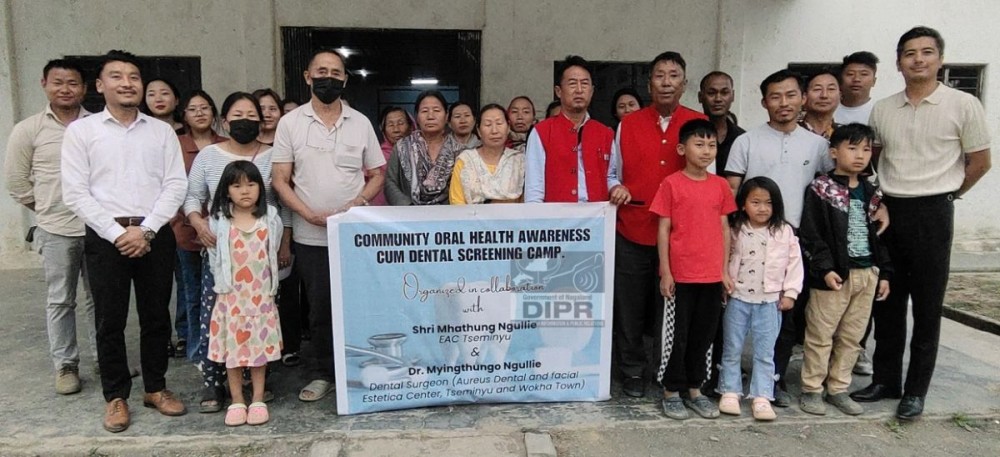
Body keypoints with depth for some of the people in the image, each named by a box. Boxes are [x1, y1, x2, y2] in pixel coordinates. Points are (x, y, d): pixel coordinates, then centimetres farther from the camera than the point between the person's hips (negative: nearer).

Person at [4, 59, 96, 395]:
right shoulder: (28, 130, 0)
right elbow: (16, 181, 6)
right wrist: (48, 208, 7)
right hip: (56, 230, 0)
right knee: (60, 301, 9)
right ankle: (65, 366, 21)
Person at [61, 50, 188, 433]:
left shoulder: (162, 131, 8)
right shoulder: (81, 130, 3)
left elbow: (175, 185, 1)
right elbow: (75, 193, -3)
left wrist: (145, 230, -10)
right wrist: (117, 233, -12)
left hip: (155, 235, 2)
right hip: (106, 236, -1)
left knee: (156, 316, 9)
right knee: (110, 321, 6)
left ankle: (155, 387, 25)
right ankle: (116, 396, 20)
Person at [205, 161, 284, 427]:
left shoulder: (271, 219, -1)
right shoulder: (219, 221, -3)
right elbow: (214, 257, 3)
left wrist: (270, 286, 8)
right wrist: (223, 284, 3)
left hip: (261, 295, 0)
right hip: (231, 295, 0)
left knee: (260, 346, 6)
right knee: (233, 346, 6)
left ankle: (258, 400, 18)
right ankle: (237, 401, 18)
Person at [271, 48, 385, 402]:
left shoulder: (360, 123, 7)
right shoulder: (290, 123, 3)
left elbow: (376, 175, 10)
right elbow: (280, 180, 1)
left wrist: (359, 201, -10)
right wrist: (309, 213, -13)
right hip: (310, 236, 0)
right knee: (319, 308, 7)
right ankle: (321, 375, 22)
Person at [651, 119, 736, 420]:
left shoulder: (721, 185, 7)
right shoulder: (671, 184, -5)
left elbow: (724, 228, 11)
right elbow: (663, 230, -5)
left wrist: (725, 270, 7)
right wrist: (665, 272, -8)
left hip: (712, 275, 4)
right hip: (680, 274, -4)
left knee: (704, 335, 12)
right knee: (676, 336, 4)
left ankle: (695, 390, 27)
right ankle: (672, 392, 18)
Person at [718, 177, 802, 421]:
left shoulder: (785, 232, -2)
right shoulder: (735, 231, -1)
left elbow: (794, 263, 1)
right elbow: (724, 259, 4)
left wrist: (790, 293, -2)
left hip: (769, 301, 0)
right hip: (737, 299, 1)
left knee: (765, 353, 6)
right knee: (732, 350, 9)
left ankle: (762, 397, 15)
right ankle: (730, 392, 20)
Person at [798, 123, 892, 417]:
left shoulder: (871, 193, 12)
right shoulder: (821, 189, -6)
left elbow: (879, 234, 16)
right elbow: (810, 234, -11)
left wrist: (884, 272, 12)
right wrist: (825, 268, -17)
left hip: (866, 274, 6)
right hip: (834, 274, -6)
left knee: (852, 337, 12)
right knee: (820, 335, 1)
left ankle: (838, 389, 24)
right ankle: (811, 390, 13)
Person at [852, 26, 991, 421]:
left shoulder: (963, 105, -4)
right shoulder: (881, 110, 6)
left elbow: (980, 162, 3)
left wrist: (943, 194, 8)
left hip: (932, 213, -3)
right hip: (888, 210, 4)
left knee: (927, 307, 4)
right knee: (887, 301, 10)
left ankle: (916, 390, 16)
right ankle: (885, 379, 23)